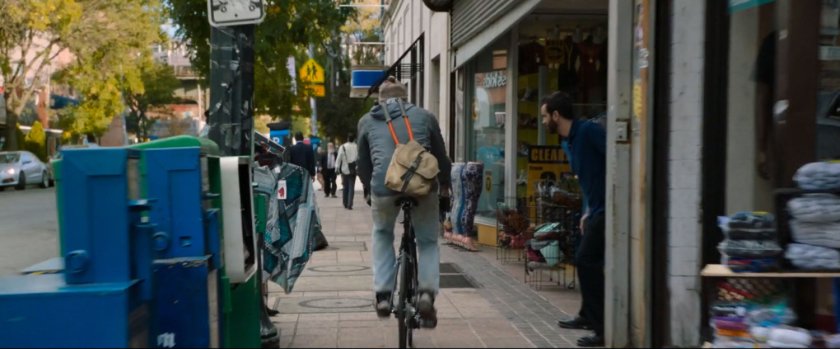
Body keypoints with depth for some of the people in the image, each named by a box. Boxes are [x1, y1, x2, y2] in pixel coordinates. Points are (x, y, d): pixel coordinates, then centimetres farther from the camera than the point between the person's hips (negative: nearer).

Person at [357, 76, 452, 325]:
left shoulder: (367, 121, 20)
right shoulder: (424, 116, 18)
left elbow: (363, 164, 22)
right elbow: (441, 157, 21)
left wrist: (370, 190, 38)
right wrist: (444, 188, 34)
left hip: (384, 186, 0)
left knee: (382, 234, 28)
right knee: (428, 241, 19)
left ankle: (383, 295, 19)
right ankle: (427, 291, -4)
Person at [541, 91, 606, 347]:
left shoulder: (588, 130, -16)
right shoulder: (569, 141, 13)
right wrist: (587, 211, 18)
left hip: (606, 208, -10)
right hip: (597, 209, 10)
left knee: (586, 261, -10)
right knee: (587, 262, 17)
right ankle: (588, 317, 33)